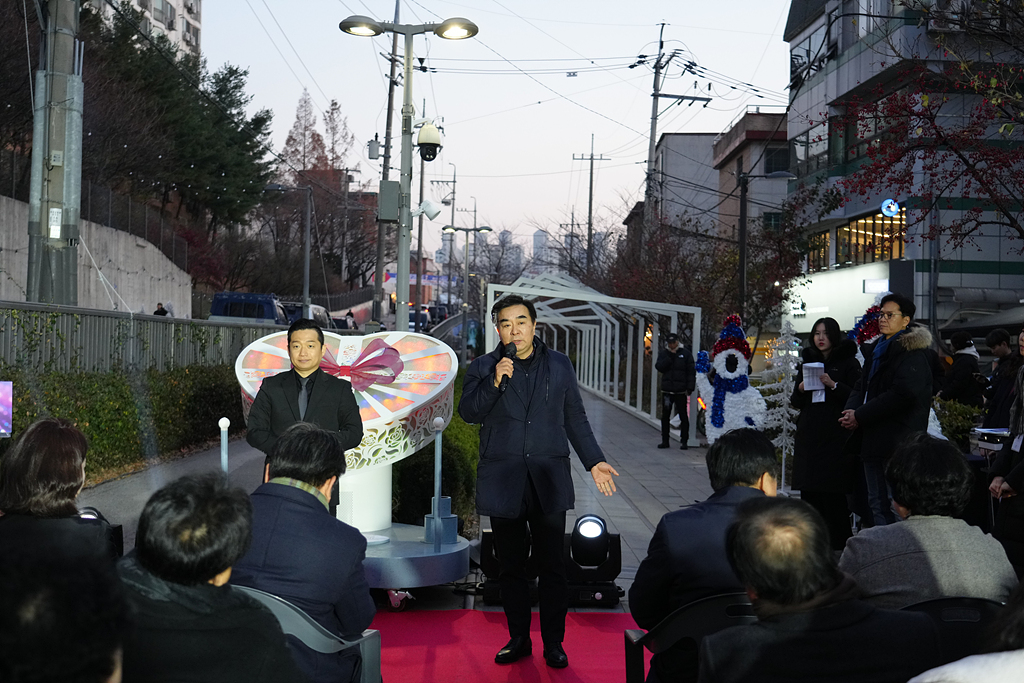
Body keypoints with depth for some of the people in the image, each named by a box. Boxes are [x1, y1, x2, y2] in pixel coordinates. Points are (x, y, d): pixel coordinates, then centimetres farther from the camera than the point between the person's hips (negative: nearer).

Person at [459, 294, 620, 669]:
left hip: (548, 479, 0)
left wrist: (594, 461, 8)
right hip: (503, 481, 0)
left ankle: (554, 644, 14)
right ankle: (518, 640, 23)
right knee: (511, 567, 9)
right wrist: (494, 382, -20)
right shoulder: (483, 367, 6)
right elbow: (468, 412, -7)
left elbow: (575, 418, 14)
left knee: (551, 567, 1)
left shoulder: (560, 365, 9)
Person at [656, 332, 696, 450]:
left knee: (683, 416, 0)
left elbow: (691, 372, -1)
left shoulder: (686, 353, 1)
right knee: (665, 416, 7)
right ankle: (665, 441, 15)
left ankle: (683, 441, 6)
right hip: (667, 390, 3)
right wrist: (670, 356, -13)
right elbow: (659, 367, -7)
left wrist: (690, 387, -9)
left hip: (681, 391, -3)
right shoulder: (663, 353, 9)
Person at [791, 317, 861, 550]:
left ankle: (838, 544, -1)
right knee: (809, 491, 2)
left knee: (833, 493, -8)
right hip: (809, 436, 5)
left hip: (836, 435, -5)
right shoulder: (807, 362, 17)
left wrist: (833, 385, -18)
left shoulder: (848, 363, 3)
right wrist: (800, 389, -3)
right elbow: (796, 403, 17)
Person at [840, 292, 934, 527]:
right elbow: (862, 385, 20)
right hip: (873, 441, 9)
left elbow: (902, 394, -20)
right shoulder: (877, 349, 19)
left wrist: (860, 416, -17)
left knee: (886, 505, -10)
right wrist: (851, 410, -2)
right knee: (875, 504, 15)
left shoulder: (911, 352, -10)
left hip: (895, 443, -9)